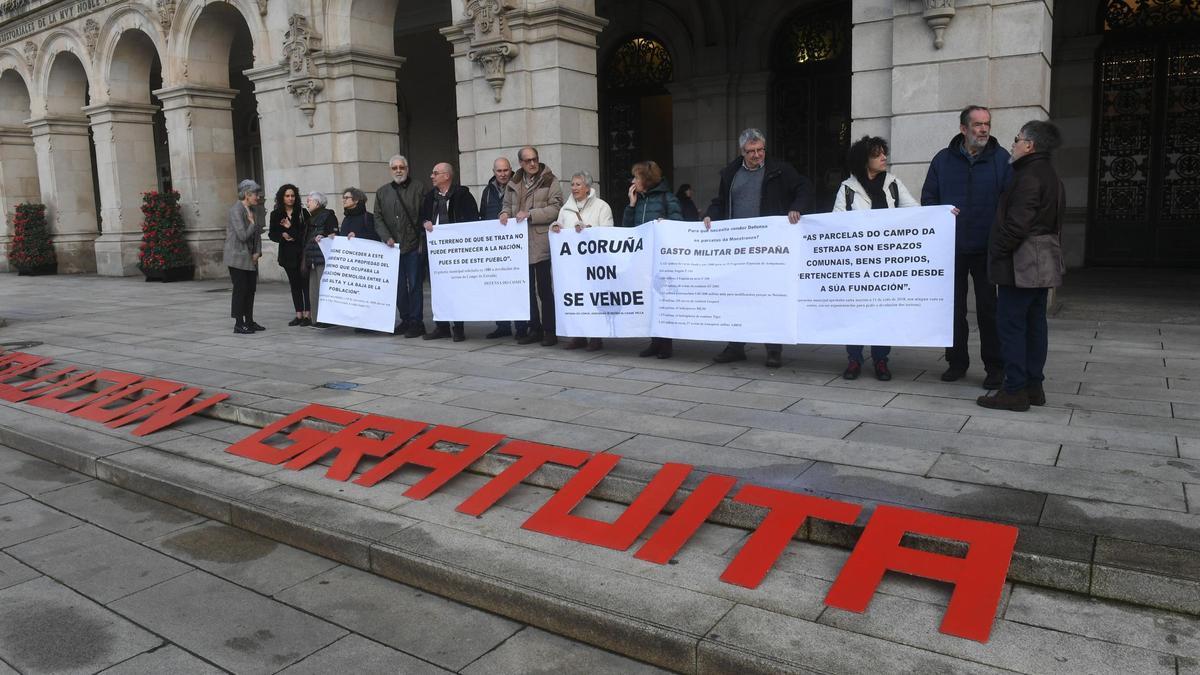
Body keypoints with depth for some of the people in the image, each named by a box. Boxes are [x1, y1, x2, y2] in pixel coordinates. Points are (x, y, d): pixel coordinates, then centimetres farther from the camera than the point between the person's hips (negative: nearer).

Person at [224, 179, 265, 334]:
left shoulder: (251, 210, 13)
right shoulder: (236, 210, -15)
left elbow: (257, 233, 14)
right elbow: (243, 235, -22)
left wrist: (257, 252, 1)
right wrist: (253, 224, -8)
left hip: (250, 258, 8)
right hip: (238, 257, -8)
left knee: (251, 289, 10)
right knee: (240, 289, -5)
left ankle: (249, 322, 18)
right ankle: (238, 324, 1)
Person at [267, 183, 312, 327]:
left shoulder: (302, 213, -1)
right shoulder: (276, 214, 7)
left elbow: (307, 231, -9)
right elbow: (272, 234, 8)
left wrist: (290, 227, -17)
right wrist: (283, 236, -10)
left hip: (302, 252, -3)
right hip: (287, 254, 3)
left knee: (305, 282, -5)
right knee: (294, 284, 9)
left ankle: (308, 315, -2)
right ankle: (299, 315, 14)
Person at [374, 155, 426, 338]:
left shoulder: (418, 188, 2)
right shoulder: (382, 192, 13)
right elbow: (378, 218, 10)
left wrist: (422, 241, -10)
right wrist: (387, 237, -4)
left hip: (413, 246, -4)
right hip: (393, 246, 4)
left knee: (415, 285, -2)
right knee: (399, 286, 7)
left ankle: (416, 322, 4)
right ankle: (405, 320, 17)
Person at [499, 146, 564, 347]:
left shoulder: (550, 181, -1)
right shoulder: (514, 183, 14)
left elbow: (555, 208, -9)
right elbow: (507, 204, 26)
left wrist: (530, 214, -16)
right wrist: (505, 213, 3)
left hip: (541, 243, -5)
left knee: (544, 288, 0)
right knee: (526, 288, 9)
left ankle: (549, 330, 8)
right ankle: (533, 329, 18)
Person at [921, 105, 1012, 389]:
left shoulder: (1002, 159, 2)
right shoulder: (943, 159, 6)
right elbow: (927, 197, 9)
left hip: (986, 249, -2)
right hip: (951, 248, 2)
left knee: (989, 309, 3)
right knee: (954, 308, 8)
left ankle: (994, 367, 13)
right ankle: (957, 362, 20)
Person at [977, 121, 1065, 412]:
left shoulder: (1029, 177, -15)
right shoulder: (1050, 175, 18)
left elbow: (1017, 224, -23)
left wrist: (997, 253, -12)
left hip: (1021, 264, -10)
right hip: (1043, 263, 10)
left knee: (1010, 324, -7)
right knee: (1034, 323, 12)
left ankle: (1015, 390, -6)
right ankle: (1034, 386, 18)